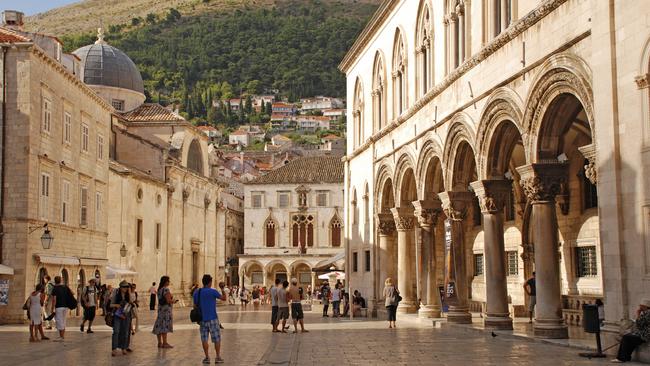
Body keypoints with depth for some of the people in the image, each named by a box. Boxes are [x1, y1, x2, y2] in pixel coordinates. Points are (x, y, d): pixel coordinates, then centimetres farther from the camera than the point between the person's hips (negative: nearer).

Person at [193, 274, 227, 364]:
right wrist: (222, 289, 15)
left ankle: (207, 357, 7)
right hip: (212, 319, -4)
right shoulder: (212, 291, -10)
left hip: (202, 319, 4)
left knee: (204, 339, 8)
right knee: (217, 339, 5)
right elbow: (224, 298, 1)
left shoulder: (196, 292, 5)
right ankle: (218, 357, 6)